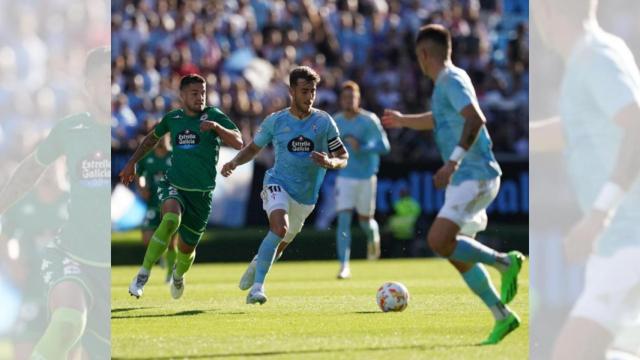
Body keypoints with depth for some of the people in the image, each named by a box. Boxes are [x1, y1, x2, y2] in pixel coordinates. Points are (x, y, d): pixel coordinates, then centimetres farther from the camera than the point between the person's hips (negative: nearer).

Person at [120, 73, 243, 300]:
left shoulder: (213, 116, -3)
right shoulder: (172, 118, 7)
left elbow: (238, 143, -16)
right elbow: (153, 137, 27)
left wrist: (216, 126, -30)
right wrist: (132, 162, 27)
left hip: (201, 193, 0)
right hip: (173, 185, 0)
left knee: (186, 248, 8)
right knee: (171, 220, -33)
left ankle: (178, 276, 45)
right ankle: (143, 275, -27)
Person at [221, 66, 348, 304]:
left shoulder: (324, 122, -3)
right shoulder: (275, 121, -3)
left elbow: (343, 158, 2)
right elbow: (254, 148, 11)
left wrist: (330, 162, -21)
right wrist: (234, 162, -8)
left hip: (306, 195, 3)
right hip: (278, 184, -3)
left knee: (281, 243, 15)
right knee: (280, 227, -31)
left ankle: (257, 264, 50)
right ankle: (257, 285, -29)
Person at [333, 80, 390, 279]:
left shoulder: (369, 120, -11)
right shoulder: (336, 121, 2)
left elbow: (384, 146, -14)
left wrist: (362, 148, -26)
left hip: (367, 177, -2)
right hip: (345, 177, 2)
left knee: (365, 220, 7)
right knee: (344, 219, -12)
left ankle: (373, 236, 46)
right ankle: (344, 266, -13)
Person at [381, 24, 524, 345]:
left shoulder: (452, 81, -12)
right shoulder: (445, 84, 18)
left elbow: (475, 119, -28)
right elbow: (439, 119, 39)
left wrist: (453, 162, -33)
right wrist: (404, 120, 50)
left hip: (475, 177, -10)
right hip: (463, 180, 10)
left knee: (439, 240, -21)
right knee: (458, 254, 8)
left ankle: (504, 262, -11)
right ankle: (502, 317, 10)